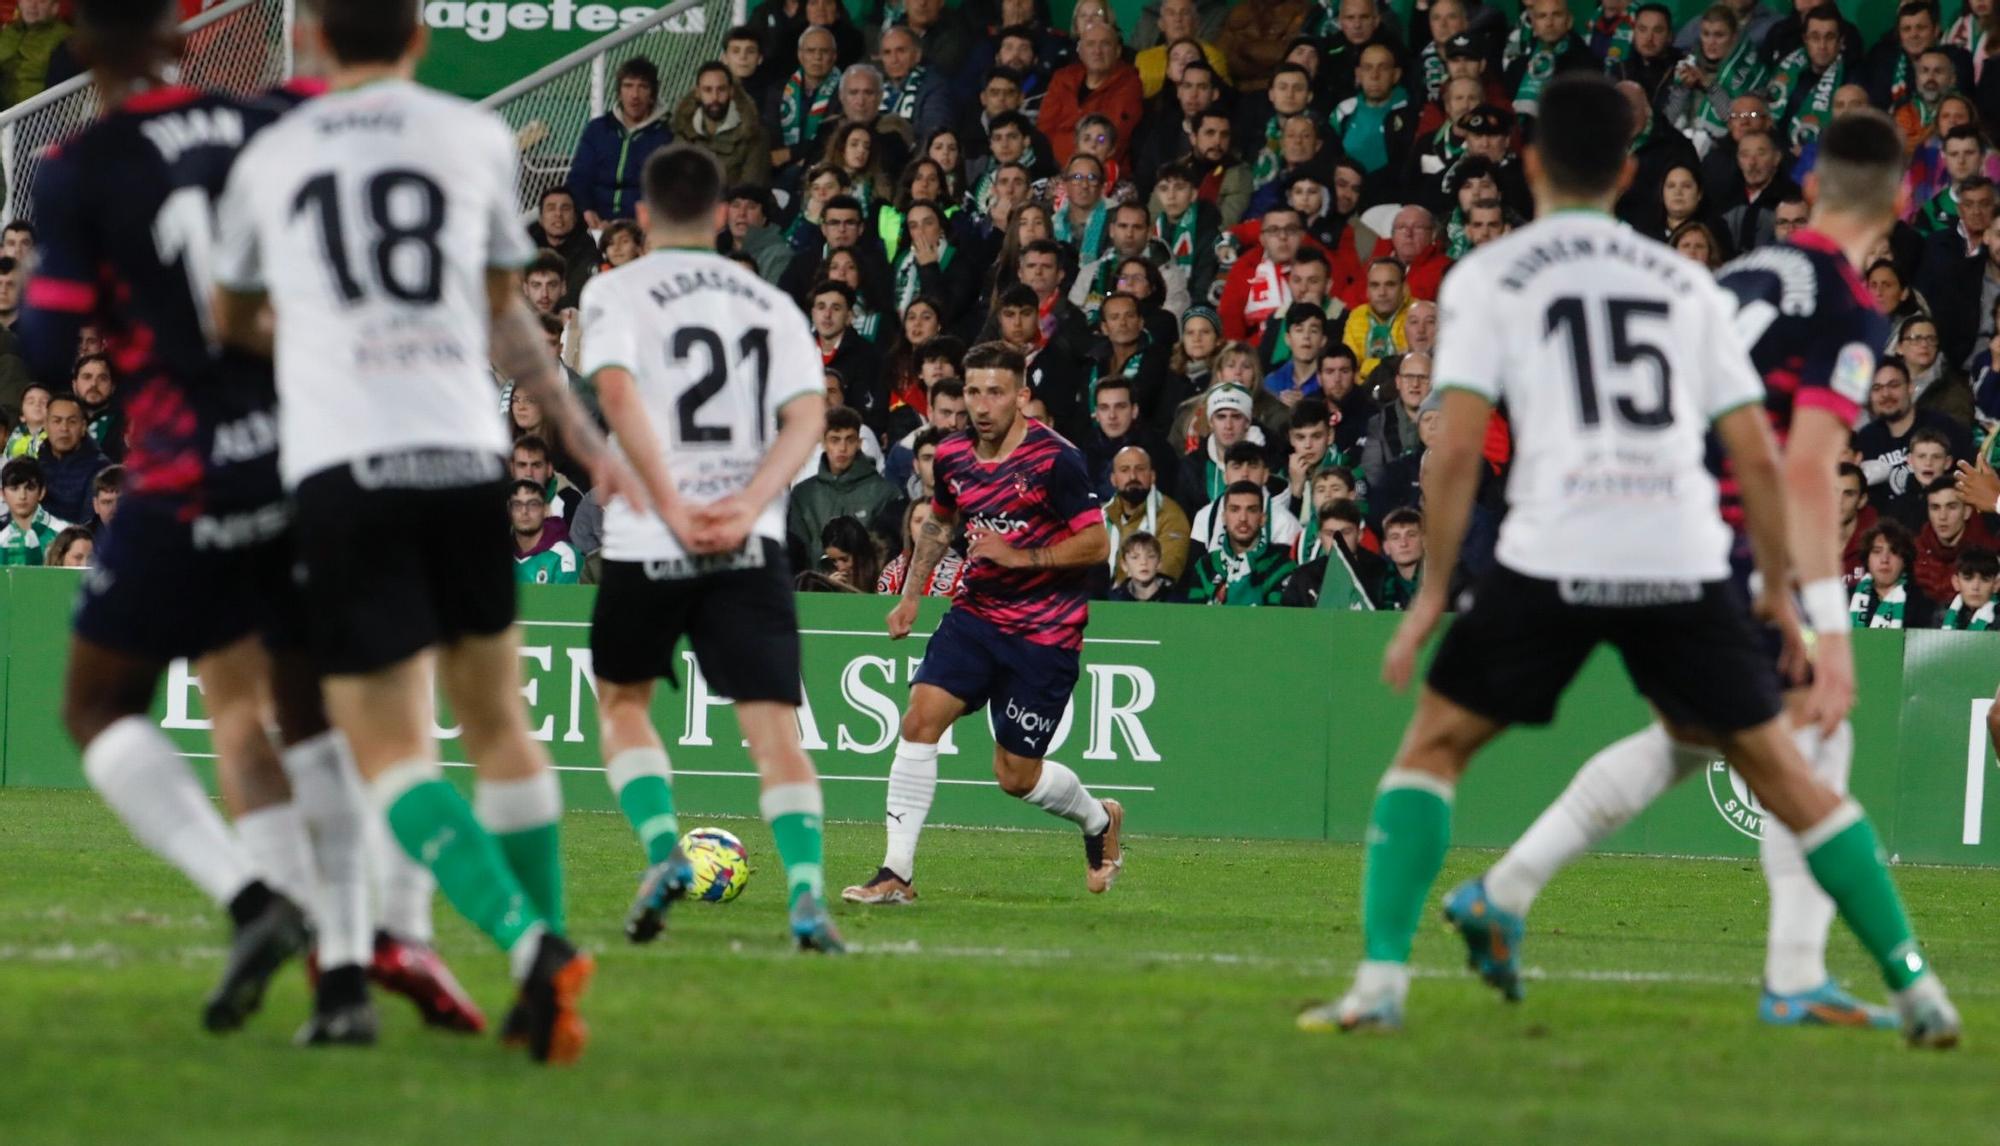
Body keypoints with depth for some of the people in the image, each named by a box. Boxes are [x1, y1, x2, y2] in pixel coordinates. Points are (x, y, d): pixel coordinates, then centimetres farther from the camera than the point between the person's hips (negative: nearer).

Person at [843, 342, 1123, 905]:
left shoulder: (1054, 459, -16)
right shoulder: (953, 456, 3)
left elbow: (1097, 545, -13)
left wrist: (1020, 556, -21)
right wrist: (910, 595, 18)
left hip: (1044, 631, -5)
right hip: (976, 612, 5)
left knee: (1017, 775, 0)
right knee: (921, 717, -15)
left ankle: (1099, 820, 34)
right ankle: (896, 873, -12)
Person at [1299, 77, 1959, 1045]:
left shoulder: (1488, 277, 8)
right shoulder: (1687, 284, 18)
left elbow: (1457, 447, -2)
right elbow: (1760, 458, 13)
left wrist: (1433, 593, 5)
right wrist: (1779, 590, 22)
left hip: (1554, 558, -2)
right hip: (1686, 560, 2)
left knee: (1433, 744, 11)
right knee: (1777, 767, 14)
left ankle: (1381, 980, -4)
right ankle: (1916, 989, 13)